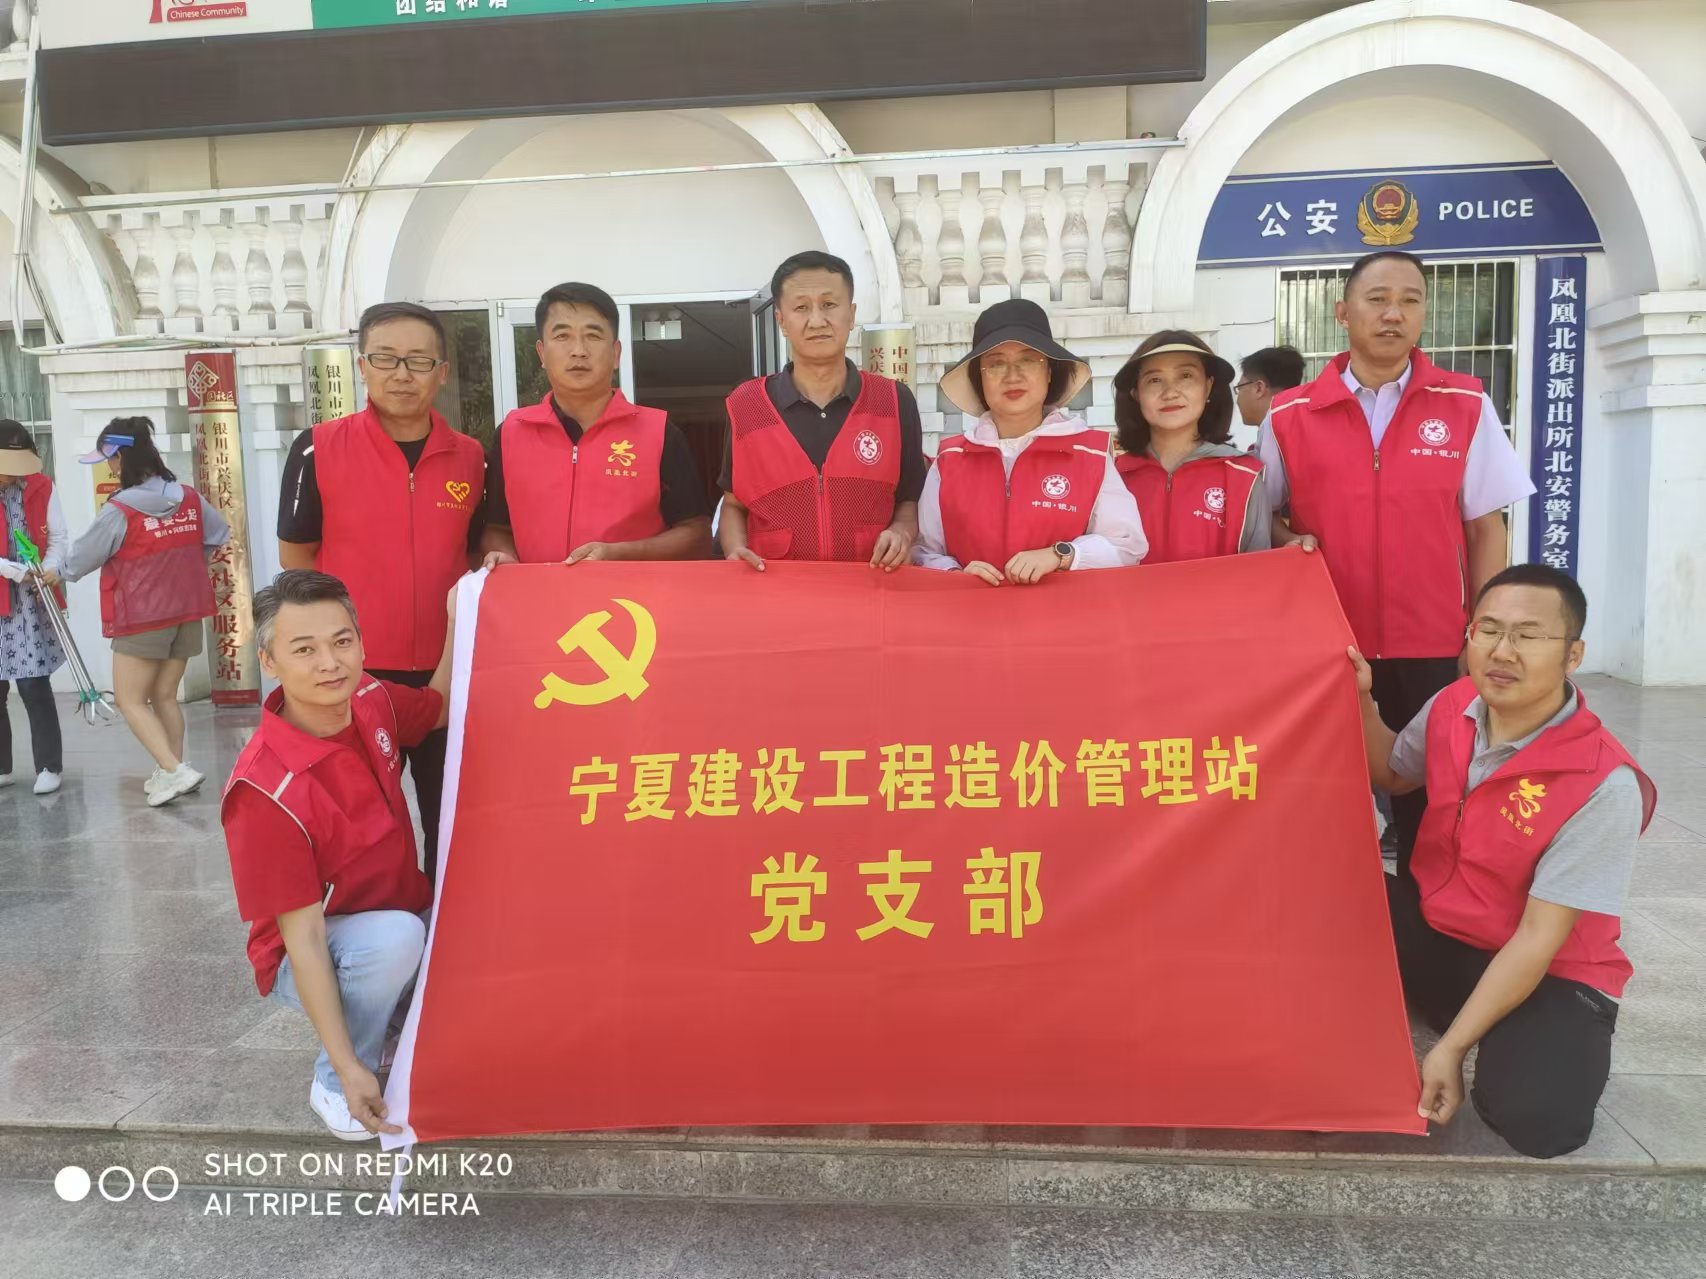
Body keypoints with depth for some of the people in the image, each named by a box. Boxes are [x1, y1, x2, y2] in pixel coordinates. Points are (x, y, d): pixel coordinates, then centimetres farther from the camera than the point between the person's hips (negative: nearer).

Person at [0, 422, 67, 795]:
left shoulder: (41, 487, 4)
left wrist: (51, 569, -15)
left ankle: (49, 766, 5)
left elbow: (58, 538, 3)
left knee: (33, 684, -5)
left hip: (31, 600, -1)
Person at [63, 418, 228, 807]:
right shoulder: (189, 498, 0)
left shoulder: (119, 511, -16)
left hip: (142, 618, -6)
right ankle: (170, 773, 18)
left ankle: (174, 770, -9)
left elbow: (81, 560, -5)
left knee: (130, 700, 4)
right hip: (187, 613, 6)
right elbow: (221, 535, 16)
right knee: (164, 696, 15)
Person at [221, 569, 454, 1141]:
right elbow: (303, 939, -26)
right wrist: (349, 1070, -26)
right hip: (314, 959, -6)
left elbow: (441, 707, 12)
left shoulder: (372, 700, -12)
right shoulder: (265, 791, -30)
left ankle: (395, 1025, 12)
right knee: (395, 935, -36)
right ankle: (331, 1083, -7)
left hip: (398, 917, 6)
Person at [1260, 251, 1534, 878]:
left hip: (1432, 649, 0)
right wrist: (1290, 542, -11)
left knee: (1427, 804, 10)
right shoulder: (1288, 416, 0)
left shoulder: (1466, 407, 0)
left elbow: (1485, 529, 3)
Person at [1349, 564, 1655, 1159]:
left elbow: (1537, 939, -24)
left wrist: (1450, 1047, -25)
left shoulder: (1605, 785, -25)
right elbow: (1393, 775, 16)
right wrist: (1361, 701, -3)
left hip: (1547, 977, -4)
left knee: (1536, 1117, -30)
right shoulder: (1451, 707, -8)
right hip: (1432, 930, 4)